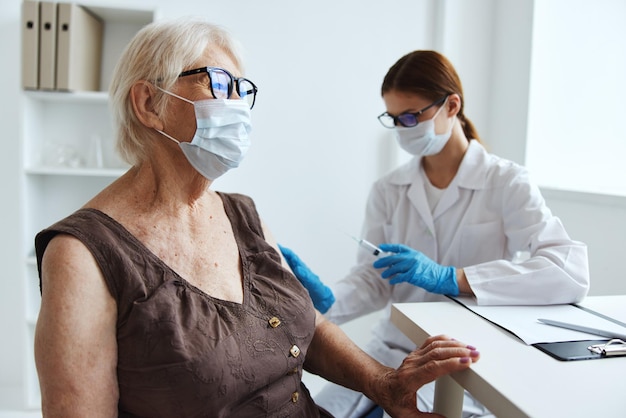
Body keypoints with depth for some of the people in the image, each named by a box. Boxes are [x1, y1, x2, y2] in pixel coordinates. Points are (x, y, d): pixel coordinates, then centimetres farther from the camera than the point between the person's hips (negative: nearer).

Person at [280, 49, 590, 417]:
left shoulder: (506, 183, -6)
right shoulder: (388, 191, 4)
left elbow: (572, 273, -20)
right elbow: (374, 281, -4)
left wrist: (447, 277, -30)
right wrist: (325, 299, -26)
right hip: (393, 353, 3)